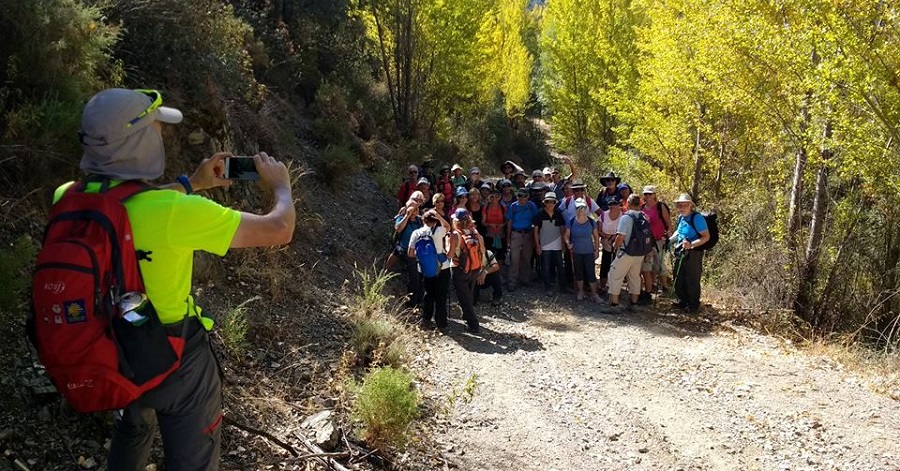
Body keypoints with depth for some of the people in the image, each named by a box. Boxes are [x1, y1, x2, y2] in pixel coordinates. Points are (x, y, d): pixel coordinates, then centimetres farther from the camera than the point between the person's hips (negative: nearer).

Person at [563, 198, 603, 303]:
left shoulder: (591, 222, -6)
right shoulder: (571, 222, -7)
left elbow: (596, 236, 4)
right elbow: (566, 235, 0)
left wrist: (597, 250, 2)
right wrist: (568, 243, -20)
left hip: (589, 252, -1)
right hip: (576, 252, 1)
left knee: (591, 273, -2)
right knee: (578, 273, 12)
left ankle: (594, 294, 9)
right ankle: (580, 291, 30)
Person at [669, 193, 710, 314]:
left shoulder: (697, 218, -19)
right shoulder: (680, 217, 6)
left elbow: (706, 237, -21)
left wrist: (691, 244, -32)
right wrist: (670, 240, 9)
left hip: (693, 253, -8)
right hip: (680, 252, 8)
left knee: (692, 280, 1)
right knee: (679, 278, 18)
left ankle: (694, 305, 16)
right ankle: (682, 301, 35)